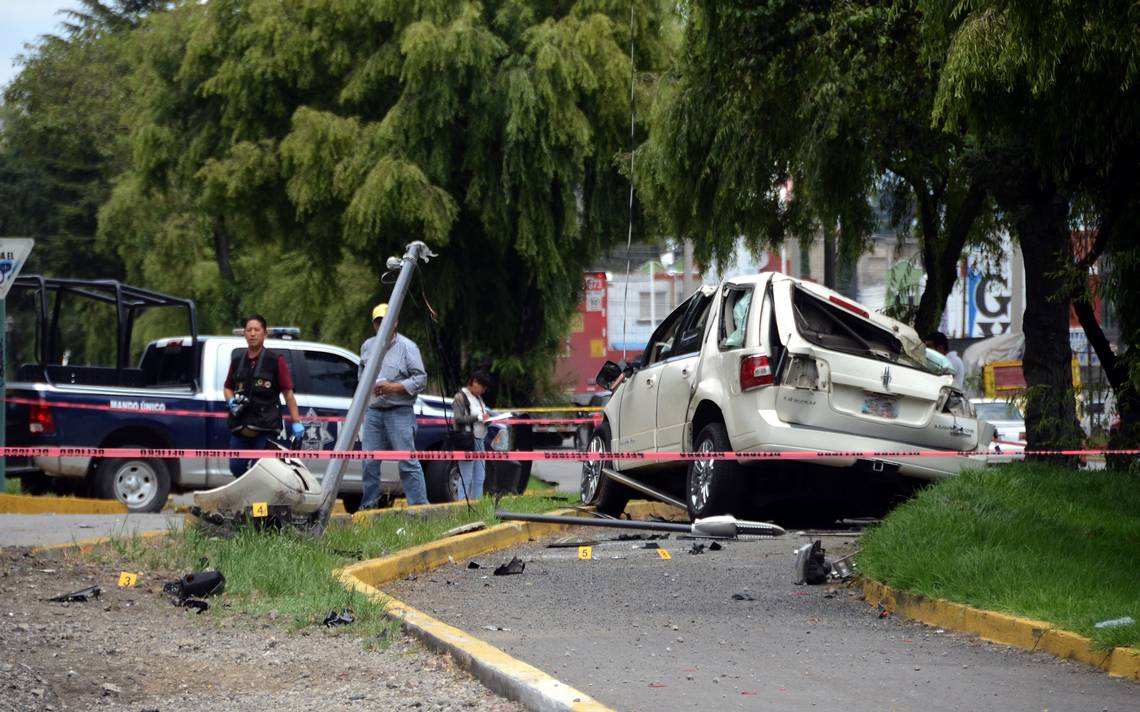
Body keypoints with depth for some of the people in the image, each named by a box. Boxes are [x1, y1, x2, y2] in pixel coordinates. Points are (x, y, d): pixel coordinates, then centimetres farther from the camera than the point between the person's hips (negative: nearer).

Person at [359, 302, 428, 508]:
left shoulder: (407, 347, -3)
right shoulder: (367, 346, 14)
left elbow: (420, 379, -7)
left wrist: (394, 387, -17)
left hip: (399, 412, -5)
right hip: (373, 412, 5)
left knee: (408, 462, -8)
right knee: (370, 462, 6)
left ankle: (419, 505, -8)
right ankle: (368, 505, 14)